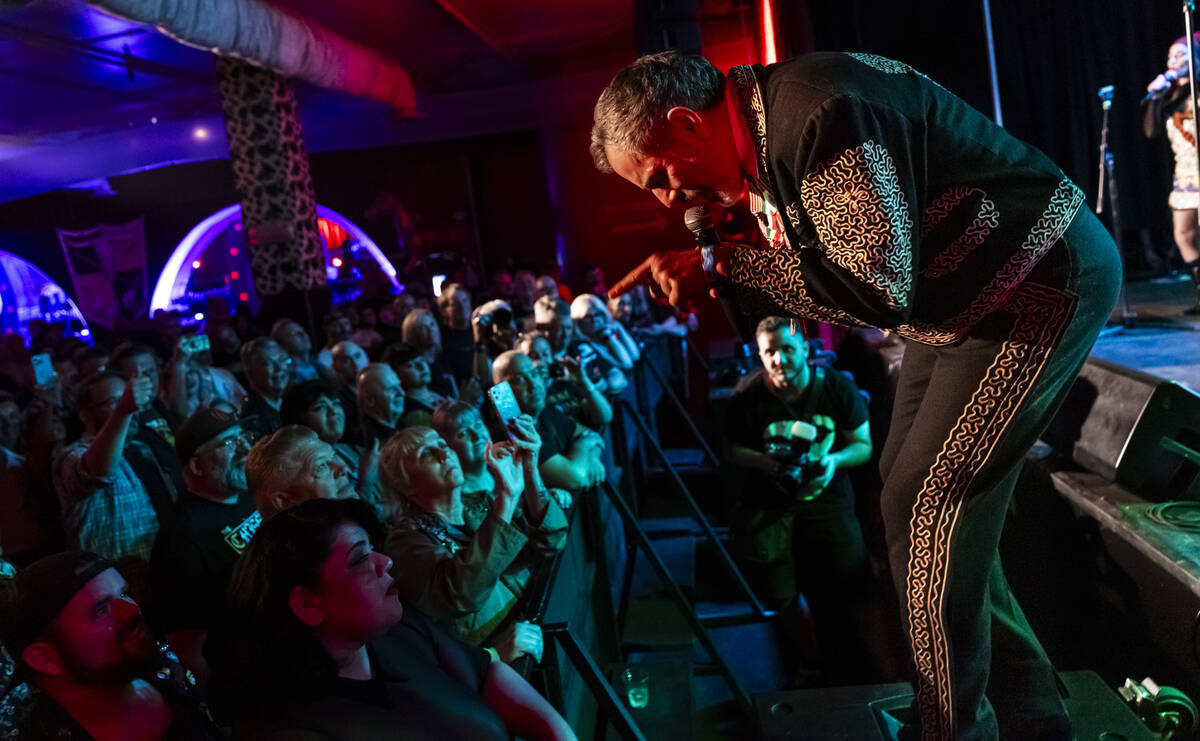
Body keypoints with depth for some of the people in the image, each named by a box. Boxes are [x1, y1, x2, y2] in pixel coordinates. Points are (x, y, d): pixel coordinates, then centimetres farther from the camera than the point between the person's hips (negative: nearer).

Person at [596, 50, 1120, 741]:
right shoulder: (765, 137, 3)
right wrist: (708, 273, -5)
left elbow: (881, 286, -30)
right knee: (915, 502, 11)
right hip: (960, 301, 10)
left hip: (1043, 282, -10)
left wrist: (725, 264, -24)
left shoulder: (821, 114, -28)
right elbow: (818, 272, 9)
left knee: (926, 509, -12)